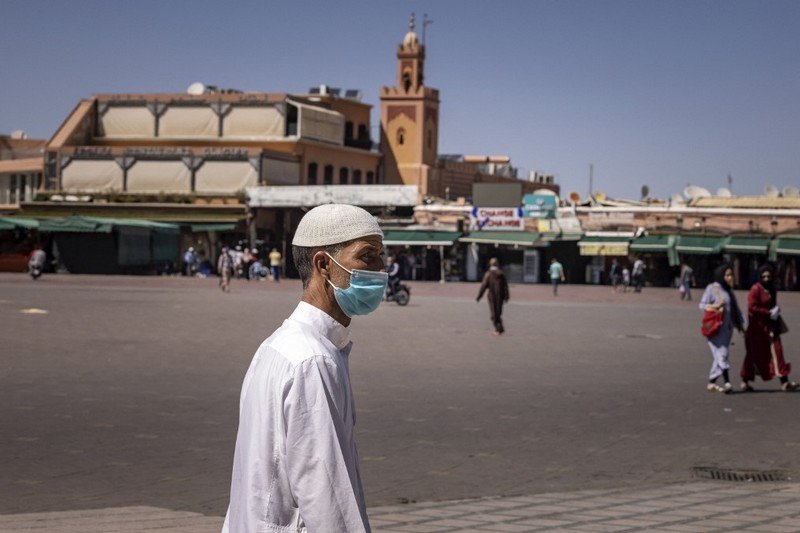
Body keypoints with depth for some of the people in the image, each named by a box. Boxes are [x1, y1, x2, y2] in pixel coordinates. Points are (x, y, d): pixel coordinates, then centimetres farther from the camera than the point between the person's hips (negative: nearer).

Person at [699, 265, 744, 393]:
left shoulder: (729, 290, 17)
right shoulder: (711, 288, -4)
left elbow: (735, 309, 20)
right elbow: (702, 305, -6)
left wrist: (740, 324, 17)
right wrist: (715, 306, -22)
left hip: (727, 328, 7)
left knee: (719, 355, 8)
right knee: (721, 354, -14)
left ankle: (711, 382, 15)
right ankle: (727, 382, -20)